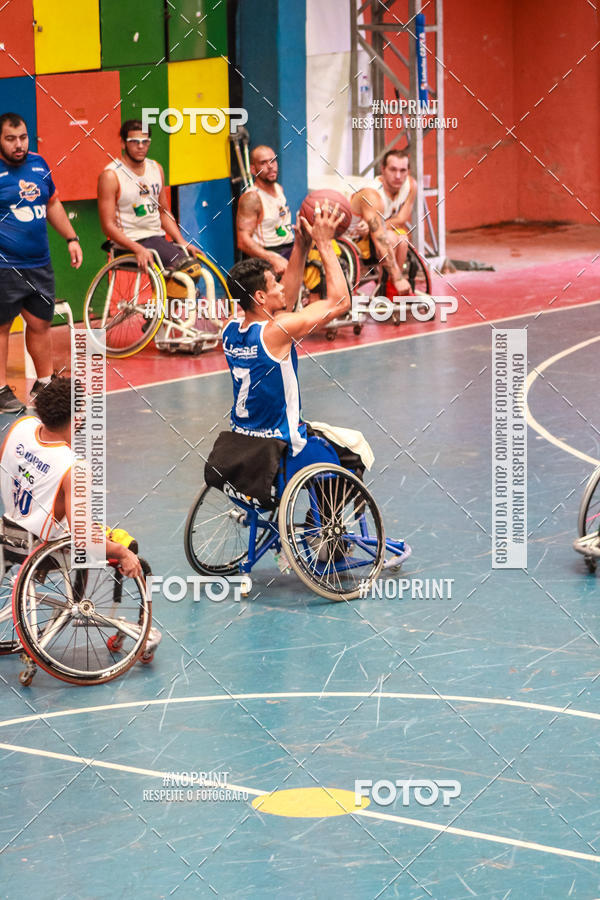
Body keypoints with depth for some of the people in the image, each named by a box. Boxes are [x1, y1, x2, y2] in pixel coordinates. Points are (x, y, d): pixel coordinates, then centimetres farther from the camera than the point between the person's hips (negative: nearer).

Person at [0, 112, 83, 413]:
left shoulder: (39, 164, 9)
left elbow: (52, 203, 23)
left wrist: (71, 238, 20)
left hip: (39, 263, 6)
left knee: (40, 323, 15)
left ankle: (44, 383, 29)